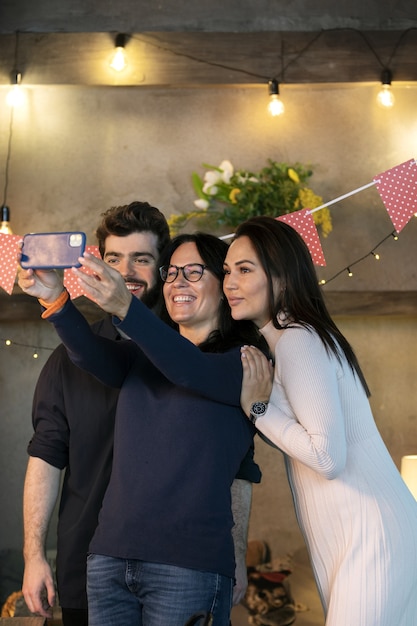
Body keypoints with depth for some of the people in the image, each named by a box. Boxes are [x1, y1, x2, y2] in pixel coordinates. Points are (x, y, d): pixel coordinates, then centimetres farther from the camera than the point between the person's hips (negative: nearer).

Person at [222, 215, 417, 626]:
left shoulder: (297, 339, -13)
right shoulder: (297, 338, 17)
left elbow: (328, 457, -20)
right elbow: (297, 439, 20)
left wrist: (258, 407, -11)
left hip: (370, 538, -10)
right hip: (356, 540, 10)